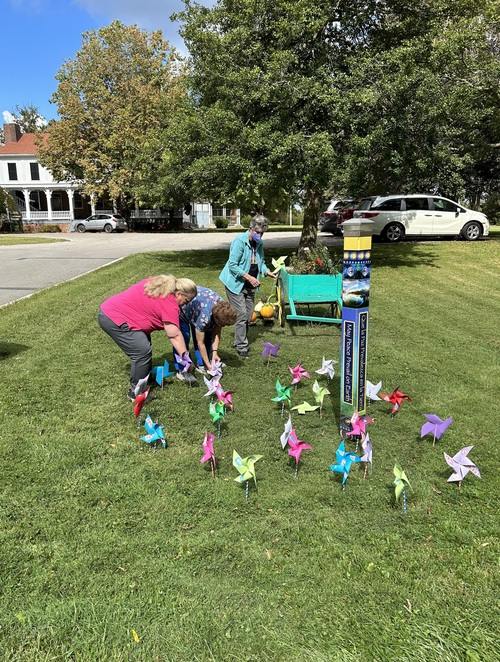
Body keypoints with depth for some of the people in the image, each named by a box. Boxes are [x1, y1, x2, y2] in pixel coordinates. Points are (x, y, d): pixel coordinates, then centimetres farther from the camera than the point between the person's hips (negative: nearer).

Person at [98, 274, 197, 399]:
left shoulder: (161, 284, 9)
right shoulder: (169, 304, -16)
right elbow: (175, 336, -14)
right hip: (114, 320, -10)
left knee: (145, 342, 17)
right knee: (143, 352, -10)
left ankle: (146, 378, 30)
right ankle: (136, 391, 3)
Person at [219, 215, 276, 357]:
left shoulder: (259, 243, 6)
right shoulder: (239, 241, -17)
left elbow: (261, 262, 17)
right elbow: (232, 265, -20)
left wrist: (268, 272, -4)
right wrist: (249, 277, -22)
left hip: (250, 286, 8)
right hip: (236, 283, -7)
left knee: (248, 315, 11)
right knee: (241, 315, -10)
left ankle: (241, 341, 26)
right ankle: (241, 347, -2)